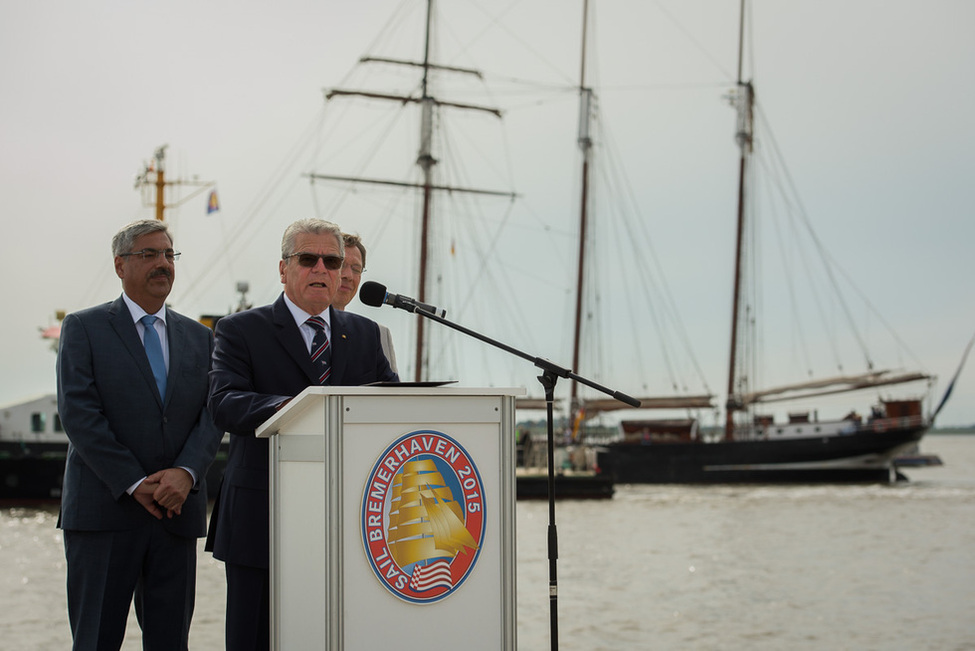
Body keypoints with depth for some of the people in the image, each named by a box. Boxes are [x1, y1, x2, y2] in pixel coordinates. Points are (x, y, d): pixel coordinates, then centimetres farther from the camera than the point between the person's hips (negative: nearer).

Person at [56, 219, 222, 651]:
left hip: (177, 513, 4)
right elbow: (78, 413, -8)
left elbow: (212, 415, 4)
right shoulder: (84, 328, 2)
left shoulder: (198, 338, 14)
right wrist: (134, 484, -14)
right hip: (104, 509, -4)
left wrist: (186, 473, -14)